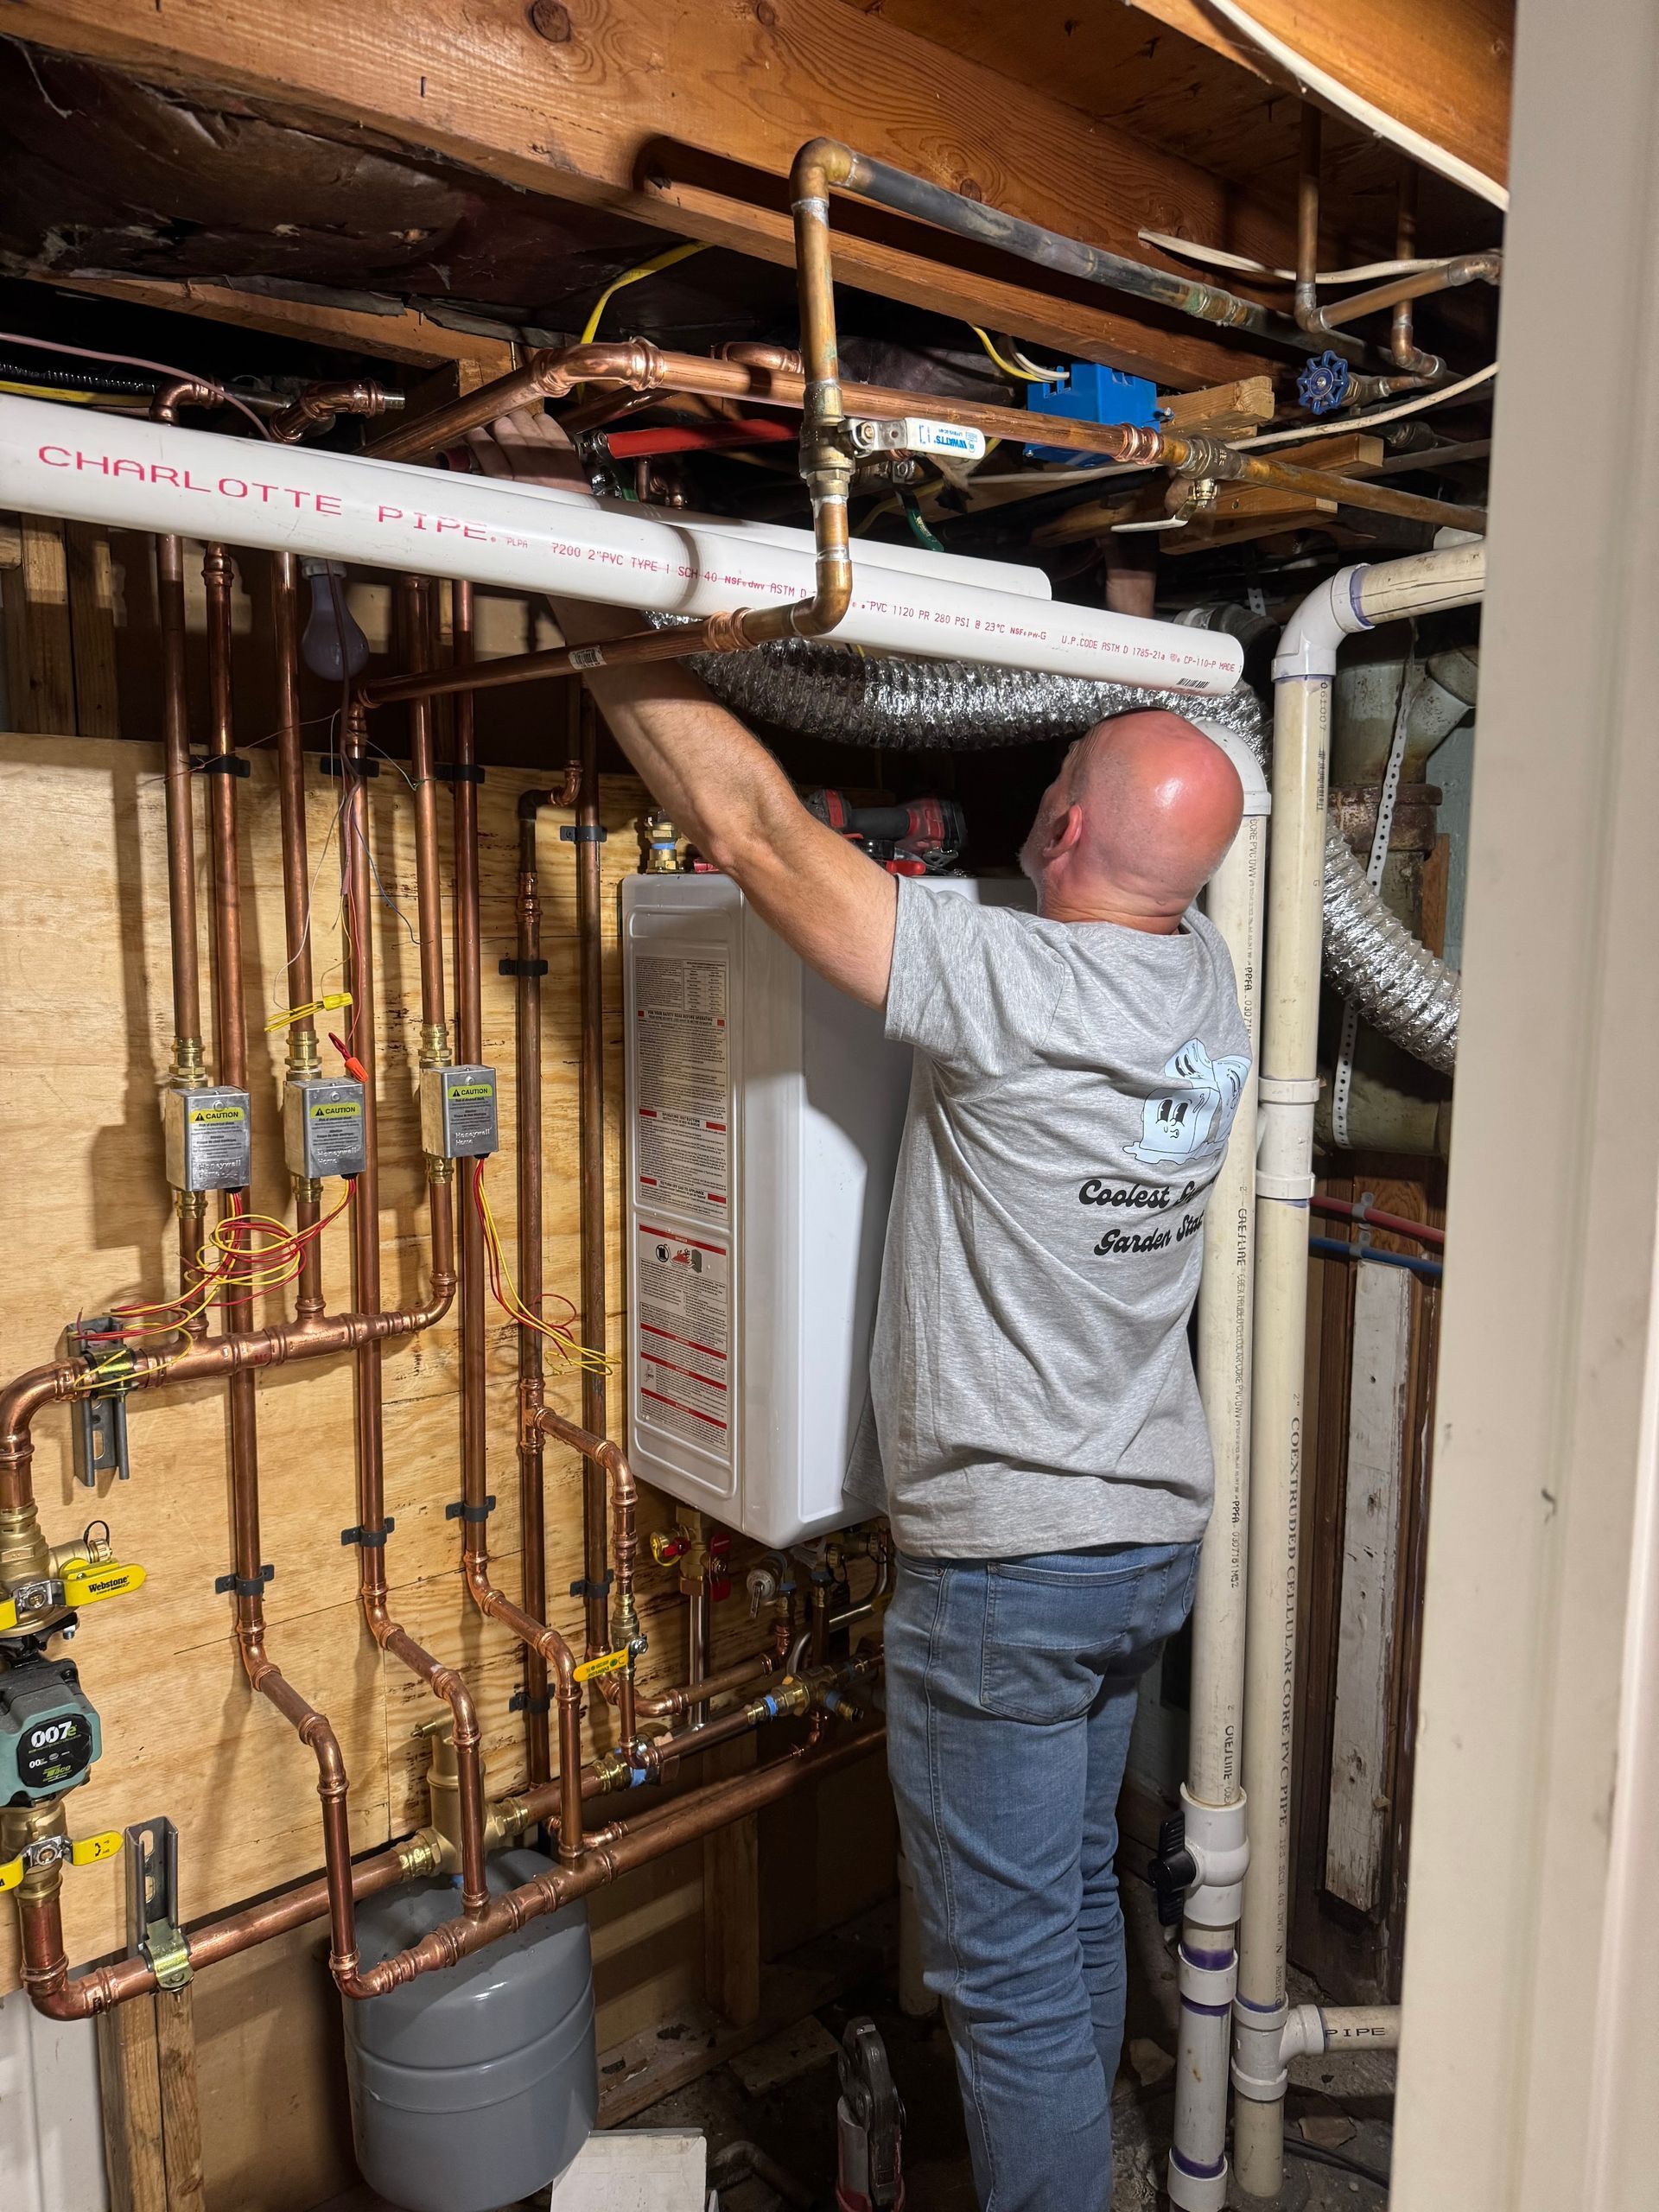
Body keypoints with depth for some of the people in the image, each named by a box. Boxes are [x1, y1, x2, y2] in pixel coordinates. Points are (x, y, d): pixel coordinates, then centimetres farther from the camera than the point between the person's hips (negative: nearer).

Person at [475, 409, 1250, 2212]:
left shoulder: (1010, 982, -26)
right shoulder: (1206, 981, -2)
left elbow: (749, 824, -25)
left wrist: (580, 572, -18)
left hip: (1008, 1566, -9)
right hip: (1153, 1532, 9)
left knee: (1011, 1968, 10)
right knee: (1075, 1893, 28)